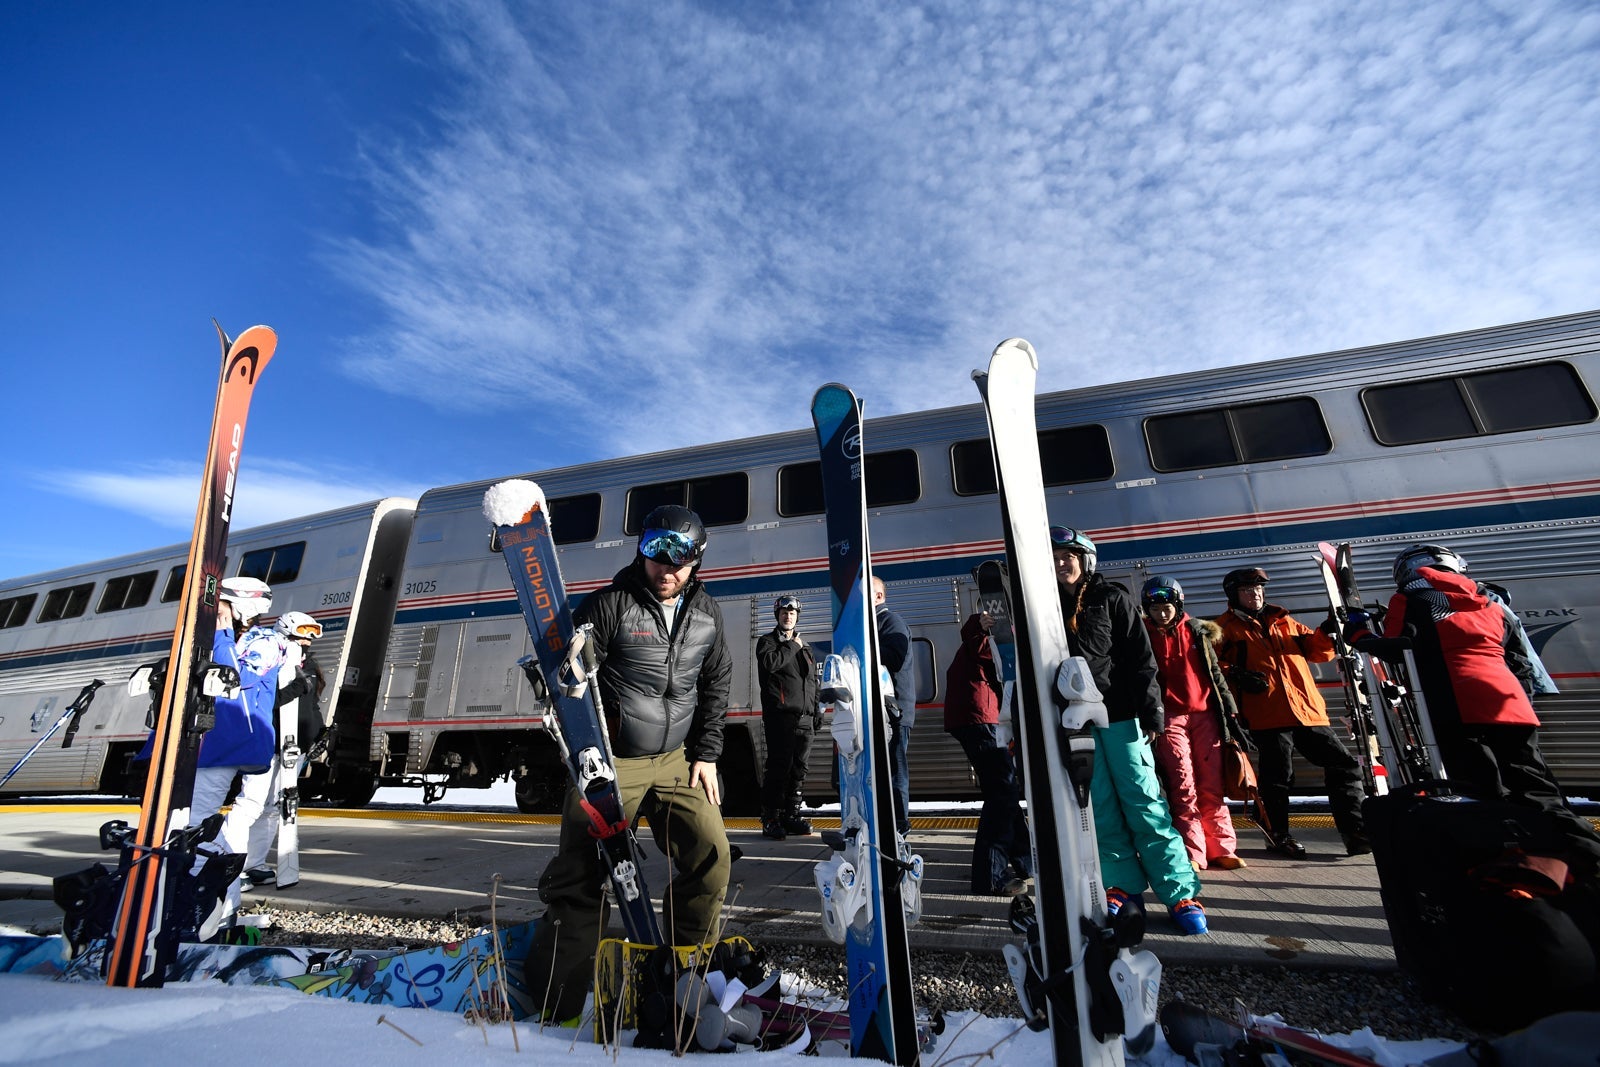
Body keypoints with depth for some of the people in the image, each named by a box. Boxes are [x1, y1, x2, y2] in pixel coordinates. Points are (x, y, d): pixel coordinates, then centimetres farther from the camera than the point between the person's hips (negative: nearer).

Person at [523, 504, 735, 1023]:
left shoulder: (706, 614, 4)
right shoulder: (608, 605, -11)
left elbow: (716, 685, 12)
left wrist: (705, 754, 7)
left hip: (677, 760, 4)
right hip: (610, 763, -4)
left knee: (711, 856, -3)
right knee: (579, 879, 0)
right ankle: (552, 1009, 20)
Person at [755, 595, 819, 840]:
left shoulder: (805, 647, 23)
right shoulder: (767, 641, 5)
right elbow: (770, 663, -18)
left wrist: (816, 710, 18)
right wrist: (792, 646, -7)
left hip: (805, 718, 6)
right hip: (780, 716, -6)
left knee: (799, 769, 9)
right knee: (779, 767, -7)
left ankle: (791, 814, 19)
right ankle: (770, 819, 1)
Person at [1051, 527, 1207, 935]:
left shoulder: (1112, 598, 2)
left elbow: (1140, 659, -2)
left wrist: (1150, 711, -9)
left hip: (1119, 715, -3)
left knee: (1143, 802, -2)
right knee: (1100, 808, 7)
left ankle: (1181, 892, 7)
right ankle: (1122, 884, 18)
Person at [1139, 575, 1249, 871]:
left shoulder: (1197, 631, 9)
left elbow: (1215, 674, 12)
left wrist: (1231, 714, 9)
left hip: (1205, 714, 3)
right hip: (1170, 718, -2)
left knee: (1212, 786, 6)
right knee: (1183, 786, -4)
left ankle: (1221, 849, 14)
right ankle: (1192, 853, 1)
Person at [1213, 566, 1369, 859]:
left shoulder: (1284, 622, 22)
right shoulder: (1226, 626, 5)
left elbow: (1318, 652, 20)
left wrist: (1327, 631, 1)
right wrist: (1235, 675, -18)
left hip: (1308, 710, 5)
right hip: (1268, 713, -5)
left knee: (1344, 764, 5)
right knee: (1277, 776, -1)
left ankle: (1355, 832, 15)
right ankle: (1278, 835, 16)